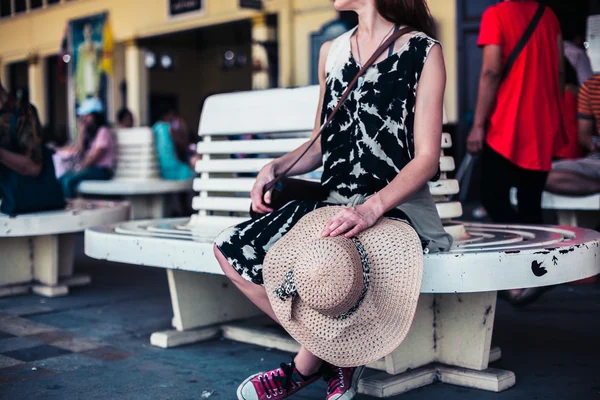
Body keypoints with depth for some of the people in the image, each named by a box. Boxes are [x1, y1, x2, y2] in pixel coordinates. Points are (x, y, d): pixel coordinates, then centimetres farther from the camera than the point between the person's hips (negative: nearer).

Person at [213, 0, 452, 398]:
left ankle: (306, 366, 0)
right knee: (229, 248, -7)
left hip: (395, 208, -6)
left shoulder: (423, 51, -3)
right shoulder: (331, 52, 14)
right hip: (332, 203, 7)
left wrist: (371, 209, -26)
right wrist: (276, 168, 0)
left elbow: (427, 158, -10)